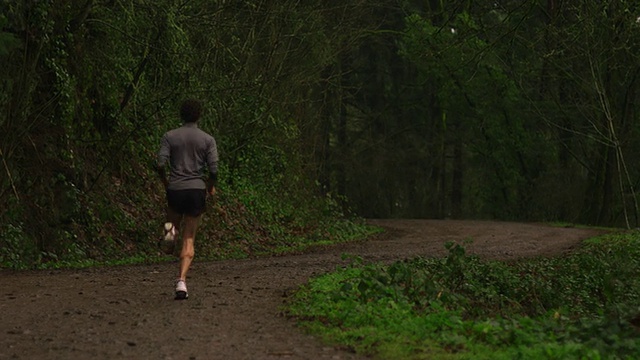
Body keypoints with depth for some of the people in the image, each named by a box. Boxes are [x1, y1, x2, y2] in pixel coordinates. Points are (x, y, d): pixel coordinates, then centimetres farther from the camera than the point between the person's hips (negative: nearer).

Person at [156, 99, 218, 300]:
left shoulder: (170, 137, 2)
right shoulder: (207, 139, 1)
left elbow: (161, 164, -6)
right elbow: (214, 169, -4)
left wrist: (165, 183, 12)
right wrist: (211, 186, 15)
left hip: (175, 189, 0)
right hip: (197, 190, 0)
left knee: (174, 220, 30)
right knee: (189, 240, 4)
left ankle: (171, 230, -8)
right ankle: (181, 281, -11)